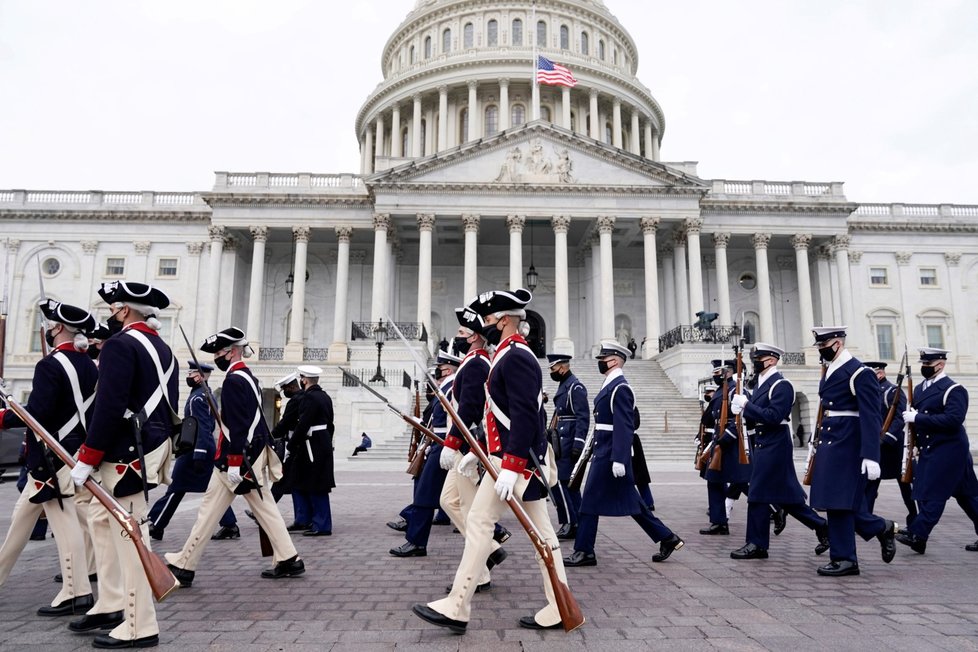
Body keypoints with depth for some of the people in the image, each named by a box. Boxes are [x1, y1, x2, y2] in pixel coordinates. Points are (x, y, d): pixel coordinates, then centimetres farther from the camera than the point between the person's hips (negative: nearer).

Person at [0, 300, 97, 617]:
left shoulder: (50, 366, -16)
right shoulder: (89, 366, 10)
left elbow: (36, 412, -22)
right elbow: (89, 410, 14)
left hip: (51, 459, -9)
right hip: (76, 453, 9)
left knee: (64, 523, -5)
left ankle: (76, 594, 0)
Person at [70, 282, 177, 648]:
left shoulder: (121, 344, -12)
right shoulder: (163, 348, 16)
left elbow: (109, 407, -20)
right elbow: (169, 406, 18)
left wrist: (86, 459, -14)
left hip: (127, 454, -10)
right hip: (153, 446, 10)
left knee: (129, 536, -3)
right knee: (100, 516, 21)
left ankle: (139, 627, 6)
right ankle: (112, 604, 27)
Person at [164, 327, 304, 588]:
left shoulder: (233, 380, -15)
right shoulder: (249, 377, 15)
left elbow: (237, 426, -21)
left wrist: (234, 464, -21)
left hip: (238, 457, -9)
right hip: (256, 455, 9)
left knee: (209, 511, 1)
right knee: (264, 508, 11)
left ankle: (183, 566, 12)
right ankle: (289, 560, 13)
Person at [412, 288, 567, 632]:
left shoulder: (516, 357, -15)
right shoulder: (511, 356, 17)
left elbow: (525, 416, -24)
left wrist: (510, 467, -26)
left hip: (514, 459, -10)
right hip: (522, 458, 10)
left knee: (478, 523, -3)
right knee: (540, 530, 11)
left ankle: (456, 609, 7)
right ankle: (557, 609, 18)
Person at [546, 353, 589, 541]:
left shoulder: (575, 387, -13)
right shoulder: (563, 386, 17)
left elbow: (583, 418, -18)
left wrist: (578, 445, -22)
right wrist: (553, 442, 20)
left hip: (568, 444, -10)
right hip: (562, 443, 10)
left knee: (558, 481, -9)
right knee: (571, 484, 11)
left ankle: (569, 523, -2)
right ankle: (576, 525, 17)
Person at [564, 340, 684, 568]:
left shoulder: (620, 388, -15)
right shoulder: (610, 386, 15)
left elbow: (624, 427, -22)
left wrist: (618, 459, -26)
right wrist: (595, 452, 21)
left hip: (610, 455, -10)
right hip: (603, 452, 10)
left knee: (590, 501, -2)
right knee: (629, 501, 14)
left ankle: (584, 552, 9)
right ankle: (667, 538, 22)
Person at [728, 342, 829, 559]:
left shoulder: (781, 385, -13)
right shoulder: (761, 384, 15)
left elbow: (773, 417, -24)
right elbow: (755, 420, 16)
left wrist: (746, 405, -20)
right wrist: (742, 409, -2)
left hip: (773, 447, -9)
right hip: (762, 445, 9)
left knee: (758, 495, -4)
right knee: (786, 495, 14)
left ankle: (757, 545, 6)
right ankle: (822, 527, 26)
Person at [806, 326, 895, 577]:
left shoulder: (859, 373, -11)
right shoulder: (829, 371, 15)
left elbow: (871, 417, -16)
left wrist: (870, 457, -22)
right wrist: (818, 438, 17)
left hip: (847, 445, -8)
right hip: (829, 443, 8)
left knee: (839, 500, -3)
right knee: (837, 500, 12)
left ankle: (844, 558, 9)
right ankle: (880, 528, 32)